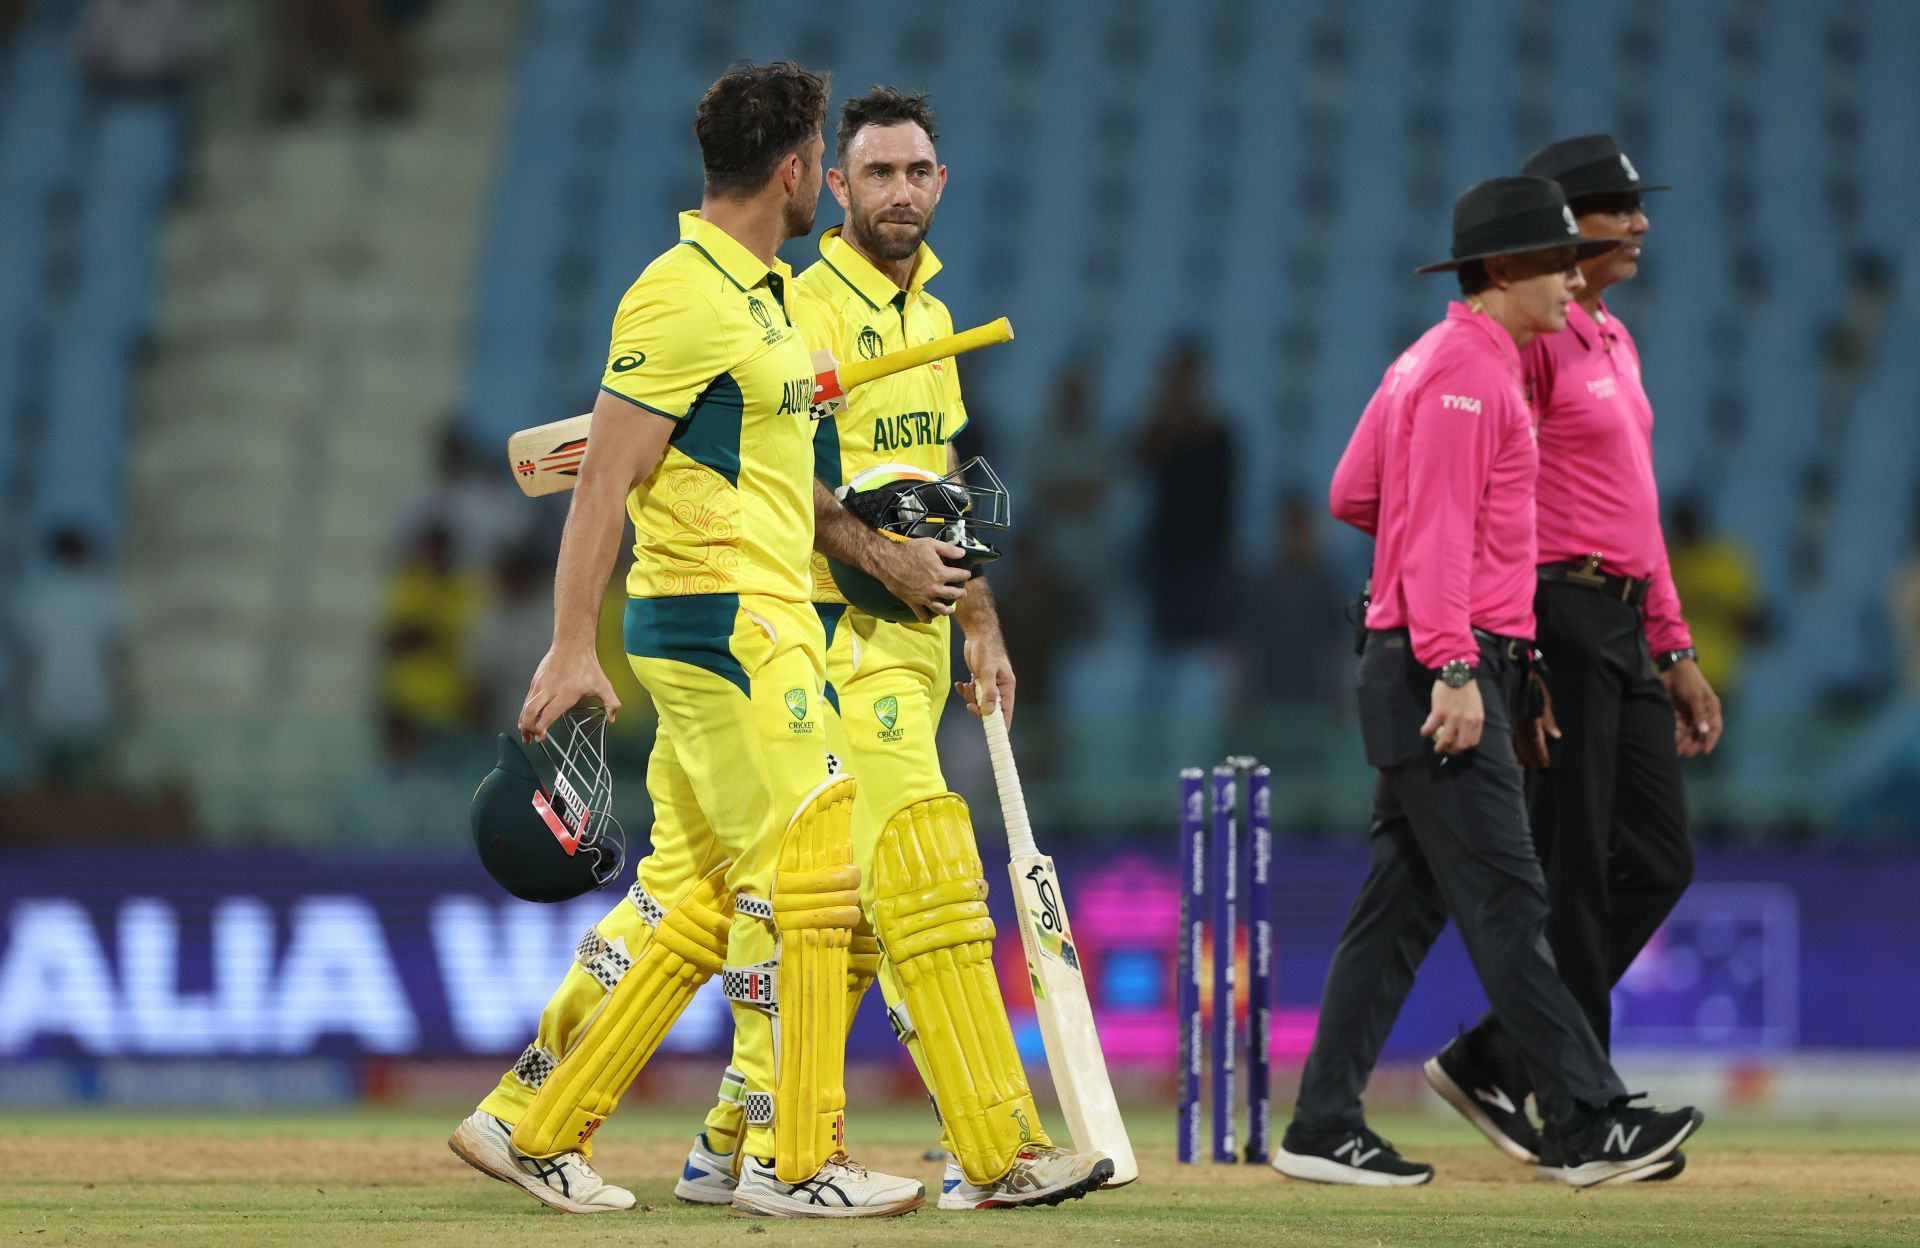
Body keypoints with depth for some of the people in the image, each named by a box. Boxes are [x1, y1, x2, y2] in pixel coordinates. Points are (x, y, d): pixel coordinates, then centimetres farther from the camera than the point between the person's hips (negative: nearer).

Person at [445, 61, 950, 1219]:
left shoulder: (764, 291, 17)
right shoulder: (682, 297, -13)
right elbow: (607, 478, -16)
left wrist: (888, 553, 24)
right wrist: (572, 648, -20)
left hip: (767, 622, 10)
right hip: (722, 620, -10)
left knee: (690, 895, 9)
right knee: (804, 874, -8)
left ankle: (530, 1124, 13)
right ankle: (793, 1162, -3)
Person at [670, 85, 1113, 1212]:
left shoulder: (929, 316, 18)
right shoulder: (813, 305, -9)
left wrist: (982, 628, 18)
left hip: (916, 640, 9)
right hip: (844, 634, -9)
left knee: (851, 908, 8)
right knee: (930, 885, -14)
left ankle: (741, 1143, 15)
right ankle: (998, 1153, -17)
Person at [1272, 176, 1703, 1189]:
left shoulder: (1429, 364, 19)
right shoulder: (1466, 368, -12)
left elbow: (1353, 497, 24)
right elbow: (1438, 528, -19)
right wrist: (1454, 666, -25)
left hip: (1418, 674, 11)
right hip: (1444, 661, -11)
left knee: (1402, 905, 9)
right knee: (1503, 900, -11)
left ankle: (1325, 1128, 8)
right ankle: (1591, 1124, -14)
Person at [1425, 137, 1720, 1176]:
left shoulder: (1615, 341, 20)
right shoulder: (1528, 338, -10)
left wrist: (1675, 650, 20)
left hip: (1626, 626, 10)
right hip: (1557, 615, -10)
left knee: (1656, 859, 9)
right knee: (1571, 872, -5)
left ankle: (1489, 1065, 14)